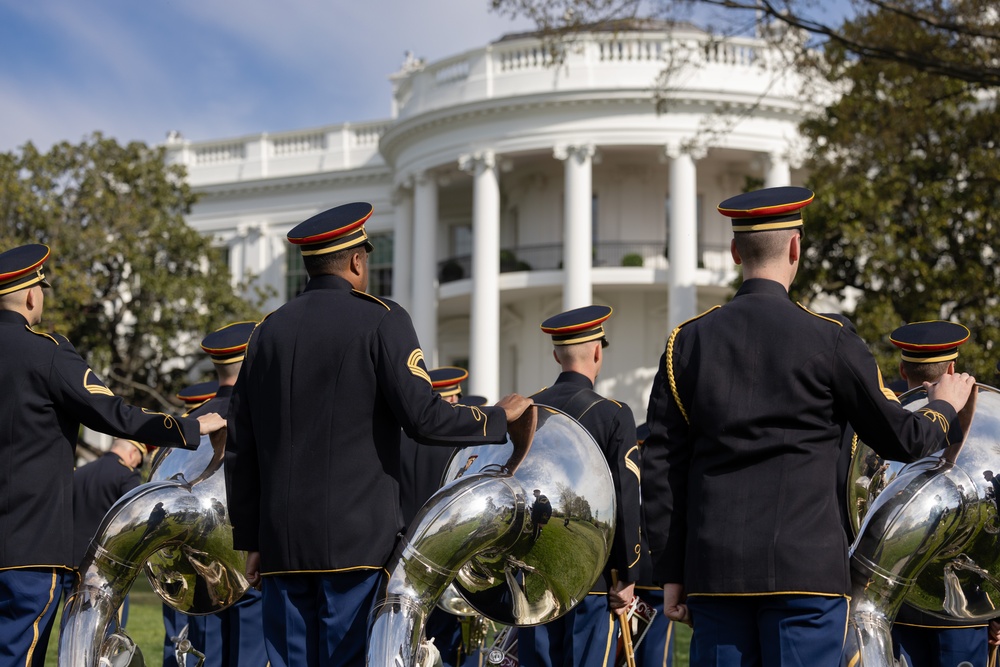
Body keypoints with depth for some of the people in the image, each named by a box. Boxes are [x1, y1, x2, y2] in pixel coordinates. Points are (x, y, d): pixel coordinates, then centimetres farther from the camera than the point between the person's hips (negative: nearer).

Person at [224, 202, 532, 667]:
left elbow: (239, 448, 13)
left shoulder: (269, 330, 12)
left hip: (282, 541, 5)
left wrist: (251, 540, 19)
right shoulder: (380, 320, -3)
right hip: (358, 541, -5)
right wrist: (499, 418, 4)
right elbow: (423, 418, -12)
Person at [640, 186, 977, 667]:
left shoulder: (687, 342, 5)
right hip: (805, 570, -3)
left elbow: (660, 469, 5)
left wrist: (671, 574, 11)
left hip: (715, 570, 3)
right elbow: (903, 441, 5)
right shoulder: (827, 339, -4)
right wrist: (944, 405, 26)